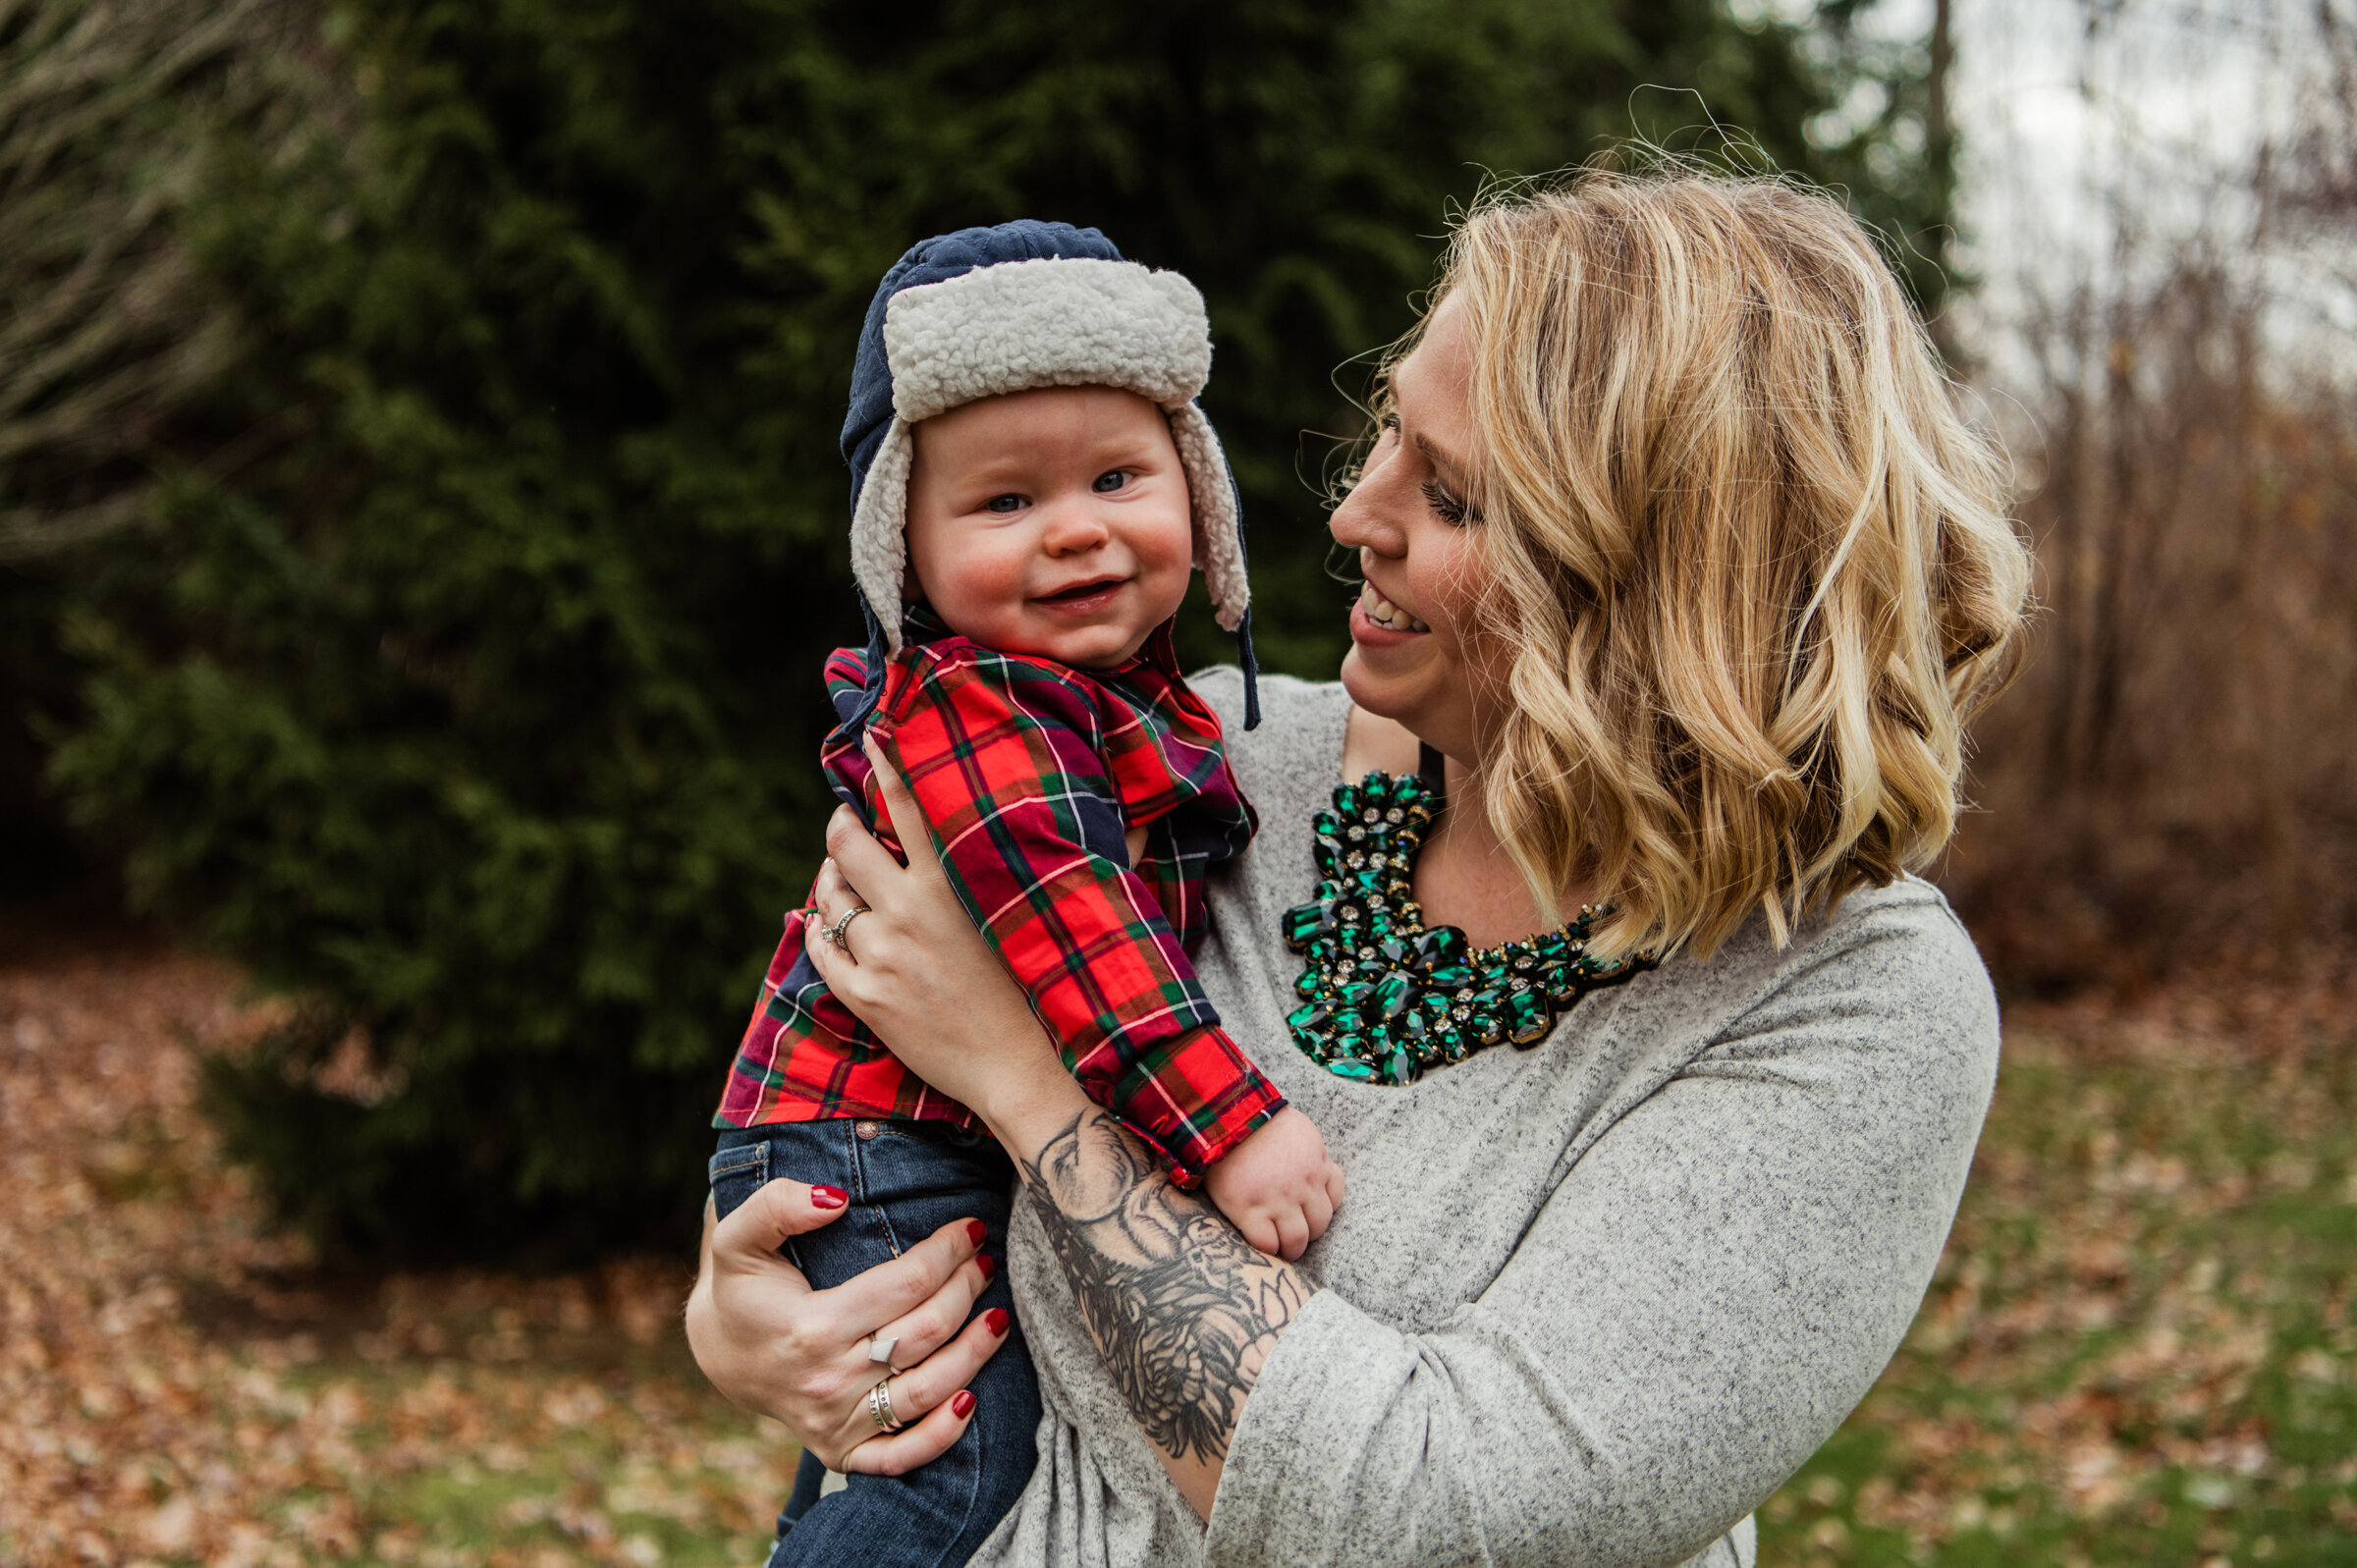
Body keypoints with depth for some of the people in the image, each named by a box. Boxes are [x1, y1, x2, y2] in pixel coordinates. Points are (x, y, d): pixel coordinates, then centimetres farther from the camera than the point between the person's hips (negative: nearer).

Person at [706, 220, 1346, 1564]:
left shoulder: (1129, 700, 10)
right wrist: (1225, 1121, -34)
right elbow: (1067, 932, -31)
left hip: (1004, 1150, 10)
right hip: (874, 1155, -10)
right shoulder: (971, 715, -22)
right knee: (972, 1457, -17)